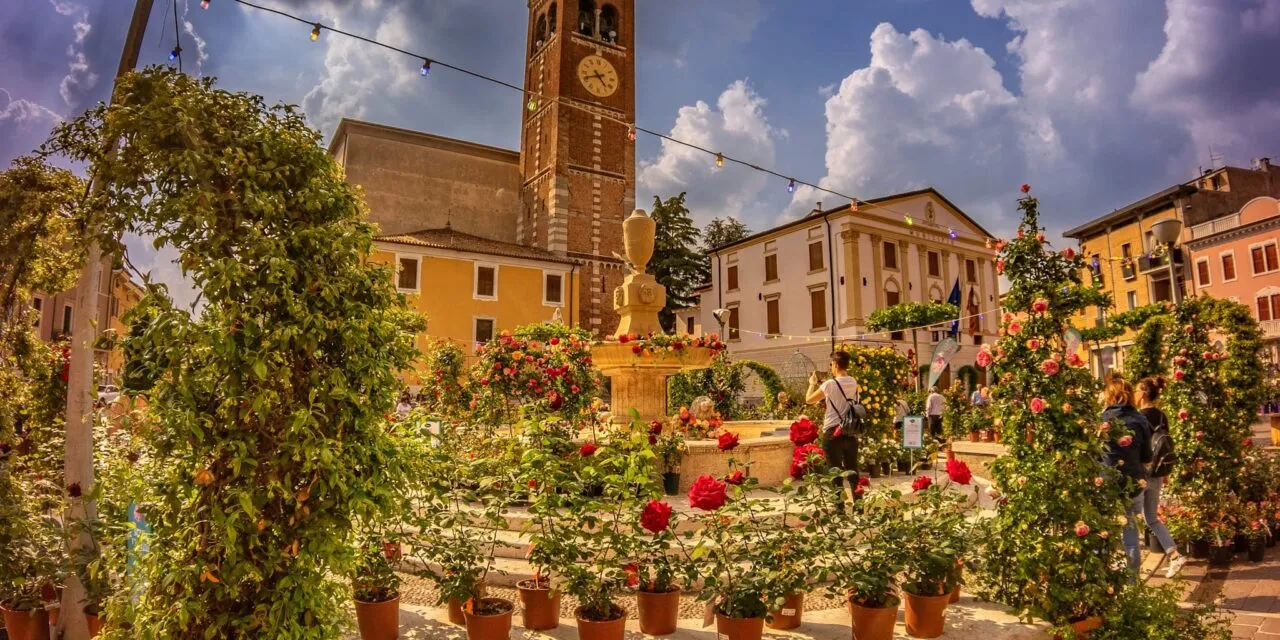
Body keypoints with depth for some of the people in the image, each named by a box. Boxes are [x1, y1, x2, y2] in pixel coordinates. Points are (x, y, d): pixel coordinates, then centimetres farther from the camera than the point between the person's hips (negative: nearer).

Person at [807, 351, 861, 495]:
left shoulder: (830, 384, -14)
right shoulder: (854, 383, 4)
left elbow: (808, 399, -2)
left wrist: (812, 383, 14)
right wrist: (820, 384, 22)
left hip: (833, 433, -5)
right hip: (851, 432, 5)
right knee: (852, 470, 14)